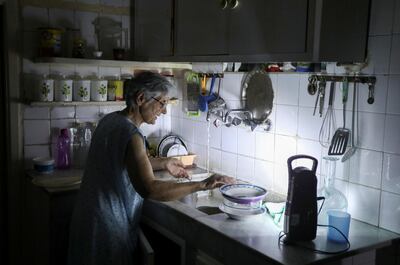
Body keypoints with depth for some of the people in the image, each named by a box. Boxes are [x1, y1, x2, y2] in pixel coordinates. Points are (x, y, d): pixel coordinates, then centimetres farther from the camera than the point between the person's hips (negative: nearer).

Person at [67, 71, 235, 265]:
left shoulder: (111, 119, 3)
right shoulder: (130, 134, -25)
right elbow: (149, 189, -35)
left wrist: (162, 163, 9)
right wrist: (202, 185, -30)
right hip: (108, 227, -9)